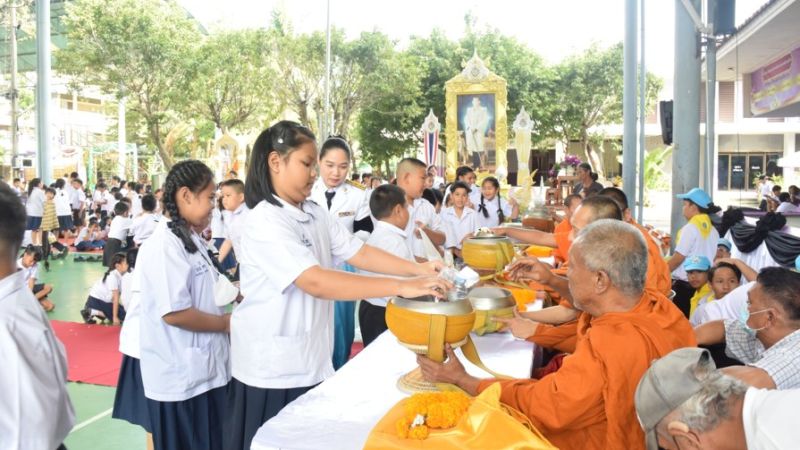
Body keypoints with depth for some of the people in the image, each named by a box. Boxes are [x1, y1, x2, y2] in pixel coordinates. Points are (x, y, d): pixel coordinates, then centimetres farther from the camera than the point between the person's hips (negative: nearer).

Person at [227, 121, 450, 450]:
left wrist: (419, 270, -14)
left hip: (312, 360, 7)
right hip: (272, 367, -7)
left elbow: (360, 254, 0)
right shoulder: (265, 221, -21)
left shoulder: (315, 214, 5)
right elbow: (317, 282, -32)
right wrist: (401, 287, -35)